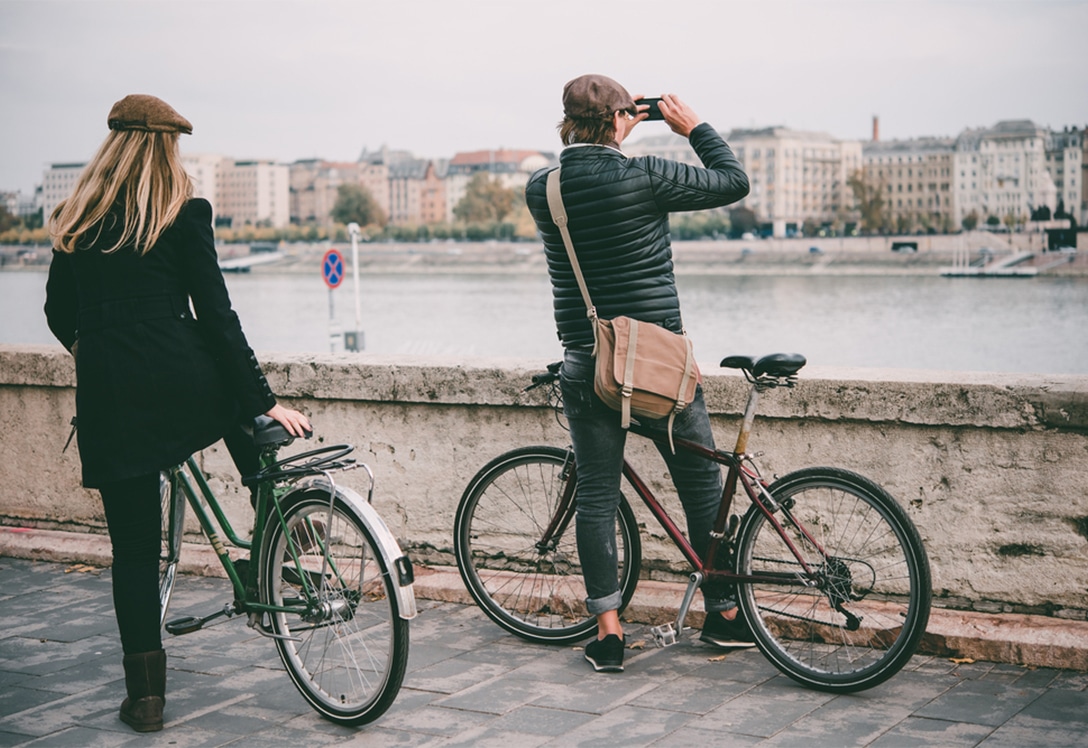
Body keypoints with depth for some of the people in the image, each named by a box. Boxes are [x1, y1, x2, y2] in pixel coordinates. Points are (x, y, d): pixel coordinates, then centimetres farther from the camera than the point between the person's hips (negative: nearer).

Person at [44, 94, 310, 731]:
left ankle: (146, 695, 11)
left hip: (109, 393, 3)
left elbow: (59, 314, 17)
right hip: (183, 385, -3)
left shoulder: (76, 219, 10)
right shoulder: (184, 213, -2)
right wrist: (263, 399, -5)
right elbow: (216, 314, -7)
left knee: (133, 546, 9)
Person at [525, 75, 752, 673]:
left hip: (585, 364, 3)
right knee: (702, 485, 12)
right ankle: (724, 614, 23)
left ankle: (607, 629, 9)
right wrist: (693, 126, 10)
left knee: (596, 494, 10)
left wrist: (613, 141, 25)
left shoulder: (540, 190, -1)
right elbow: (734, 182, -1)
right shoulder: (642, 177, -14)